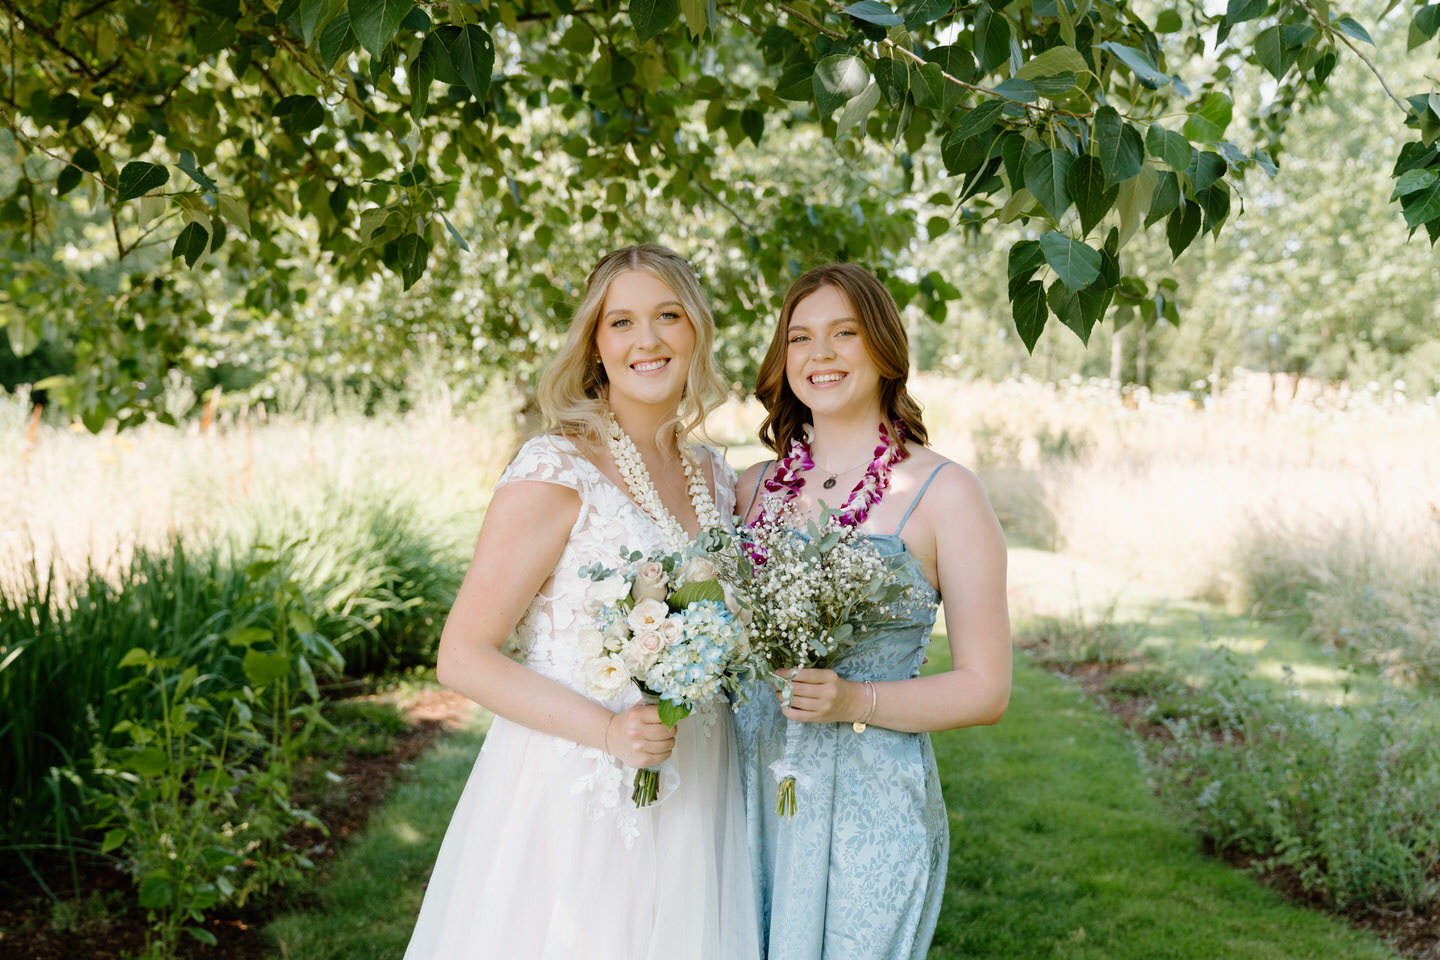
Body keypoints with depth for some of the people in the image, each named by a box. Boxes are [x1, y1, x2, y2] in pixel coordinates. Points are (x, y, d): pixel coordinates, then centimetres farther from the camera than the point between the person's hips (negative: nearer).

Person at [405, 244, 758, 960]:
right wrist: (608, 729, -22)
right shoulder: (556, 472, -13)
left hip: (689, 802, 6)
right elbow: (462, 658, -14)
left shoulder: (715, 479, 7)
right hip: (576, 799, -6)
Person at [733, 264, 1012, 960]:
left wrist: (855, 701, -19)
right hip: (748, 792, 4)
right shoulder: (753, 487, 7)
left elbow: (986, 688, -5)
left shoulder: (945, 494, -5)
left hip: (869, 812, -4)